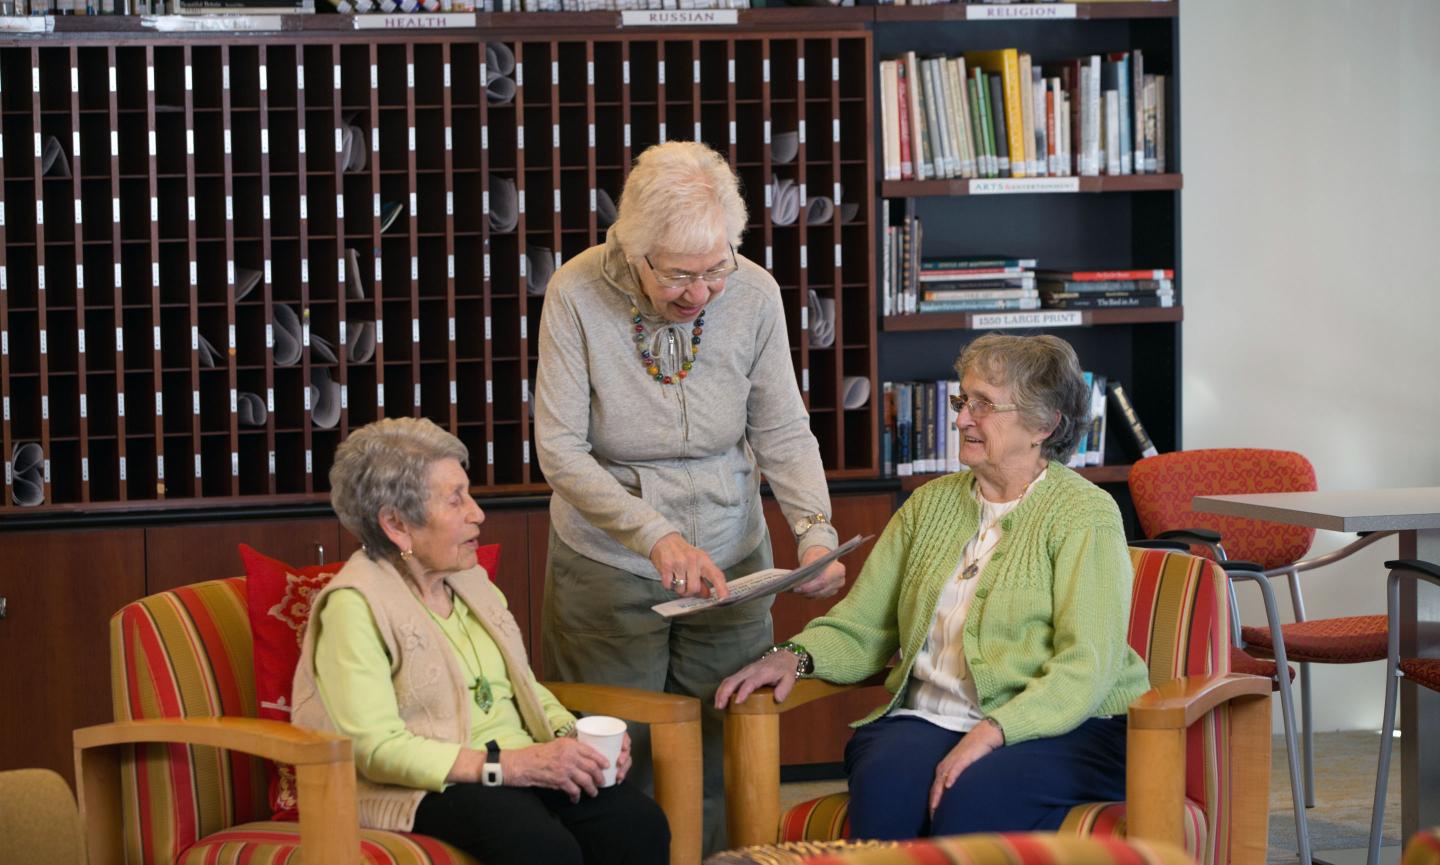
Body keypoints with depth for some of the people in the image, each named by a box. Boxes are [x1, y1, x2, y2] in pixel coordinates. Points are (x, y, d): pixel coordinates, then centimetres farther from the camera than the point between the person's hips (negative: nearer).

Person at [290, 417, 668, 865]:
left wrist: (571, 738, 1)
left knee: (640, 824, -22)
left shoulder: (472, 582, 16)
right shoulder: (355, 604, -8)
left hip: (520, 764, 7)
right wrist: (506, 765, -23)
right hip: (428, 786, -7)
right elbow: (377, 748, -17)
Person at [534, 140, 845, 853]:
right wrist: (657, 536, -29)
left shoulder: (754, 294, -11)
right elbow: (560, 451, -18)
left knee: (722, 765, 7)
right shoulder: (579, 293, -17)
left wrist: (815, 532, -21)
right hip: (606, 569, -2)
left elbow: (784, 435, -4)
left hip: (730, 561, 2)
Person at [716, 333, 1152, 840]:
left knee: (974, 796, -35)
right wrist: (798, 657, -5)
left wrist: (994, 732, -26)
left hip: (1062, 727, -4)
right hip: (927, 718, 4)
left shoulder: (1085, 515, -2)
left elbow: (1087, 666, -13)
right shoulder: (931, 504, 18)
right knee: (884, 783, -31)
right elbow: (860, 630, 17)